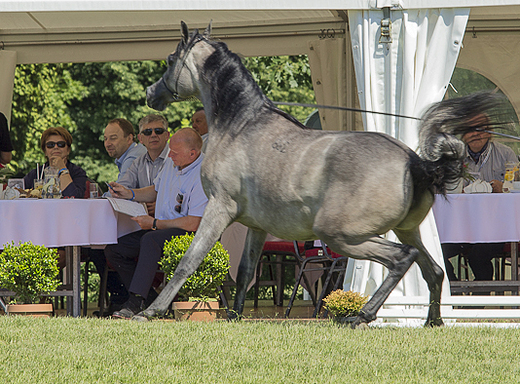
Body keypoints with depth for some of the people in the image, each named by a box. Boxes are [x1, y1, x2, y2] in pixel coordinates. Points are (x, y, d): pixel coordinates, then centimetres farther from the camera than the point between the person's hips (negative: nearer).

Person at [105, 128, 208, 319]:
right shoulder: (171, 163, 7)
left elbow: (193, 224, -24)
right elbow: (156, 190, 28)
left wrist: (155, 224, -18)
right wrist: (129, 194, 10)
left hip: (188, 235, -9)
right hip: (161, 229, 9)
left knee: (150, 240, -38)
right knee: (112, 249, -4)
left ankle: (135, 302, -40)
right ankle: (151, 301, -6)